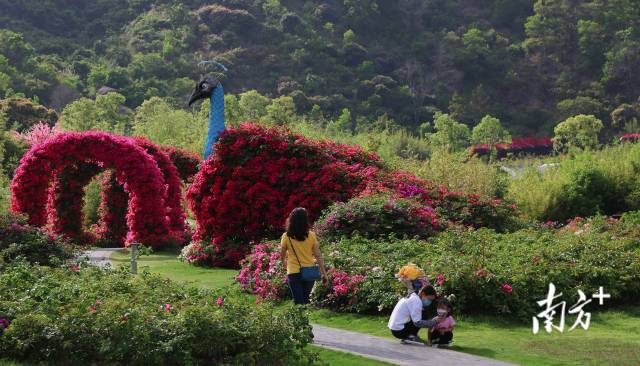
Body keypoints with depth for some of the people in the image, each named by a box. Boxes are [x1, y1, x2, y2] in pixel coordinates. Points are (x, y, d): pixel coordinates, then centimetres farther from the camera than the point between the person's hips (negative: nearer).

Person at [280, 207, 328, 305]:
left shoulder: (286, 236, -7)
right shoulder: (311, 235, -5)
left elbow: (282, 254, 7)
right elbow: (318, 256, -2)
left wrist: (284, 262, 29)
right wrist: (323, 273, 5)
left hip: (294, 273, -2)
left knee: (299, 303, 1)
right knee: (306, 300, 20)